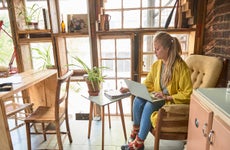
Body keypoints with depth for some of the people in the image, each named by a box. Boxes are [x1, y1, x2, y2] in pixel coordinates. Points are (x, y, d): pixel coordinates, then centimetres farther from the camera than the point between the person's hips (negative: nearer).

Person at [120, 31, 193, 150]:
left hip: (174, 103, -6)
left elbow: (187, 94, -16)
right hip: (159, 99, 6)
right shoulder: (156, 65, 2)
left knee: (150, 105, -31)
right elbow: (147, 85, 8)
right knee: (138, 100, -21)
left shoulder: (181, 67, -18)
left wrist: (166, 97, -24)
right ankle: (135, 134, -9)